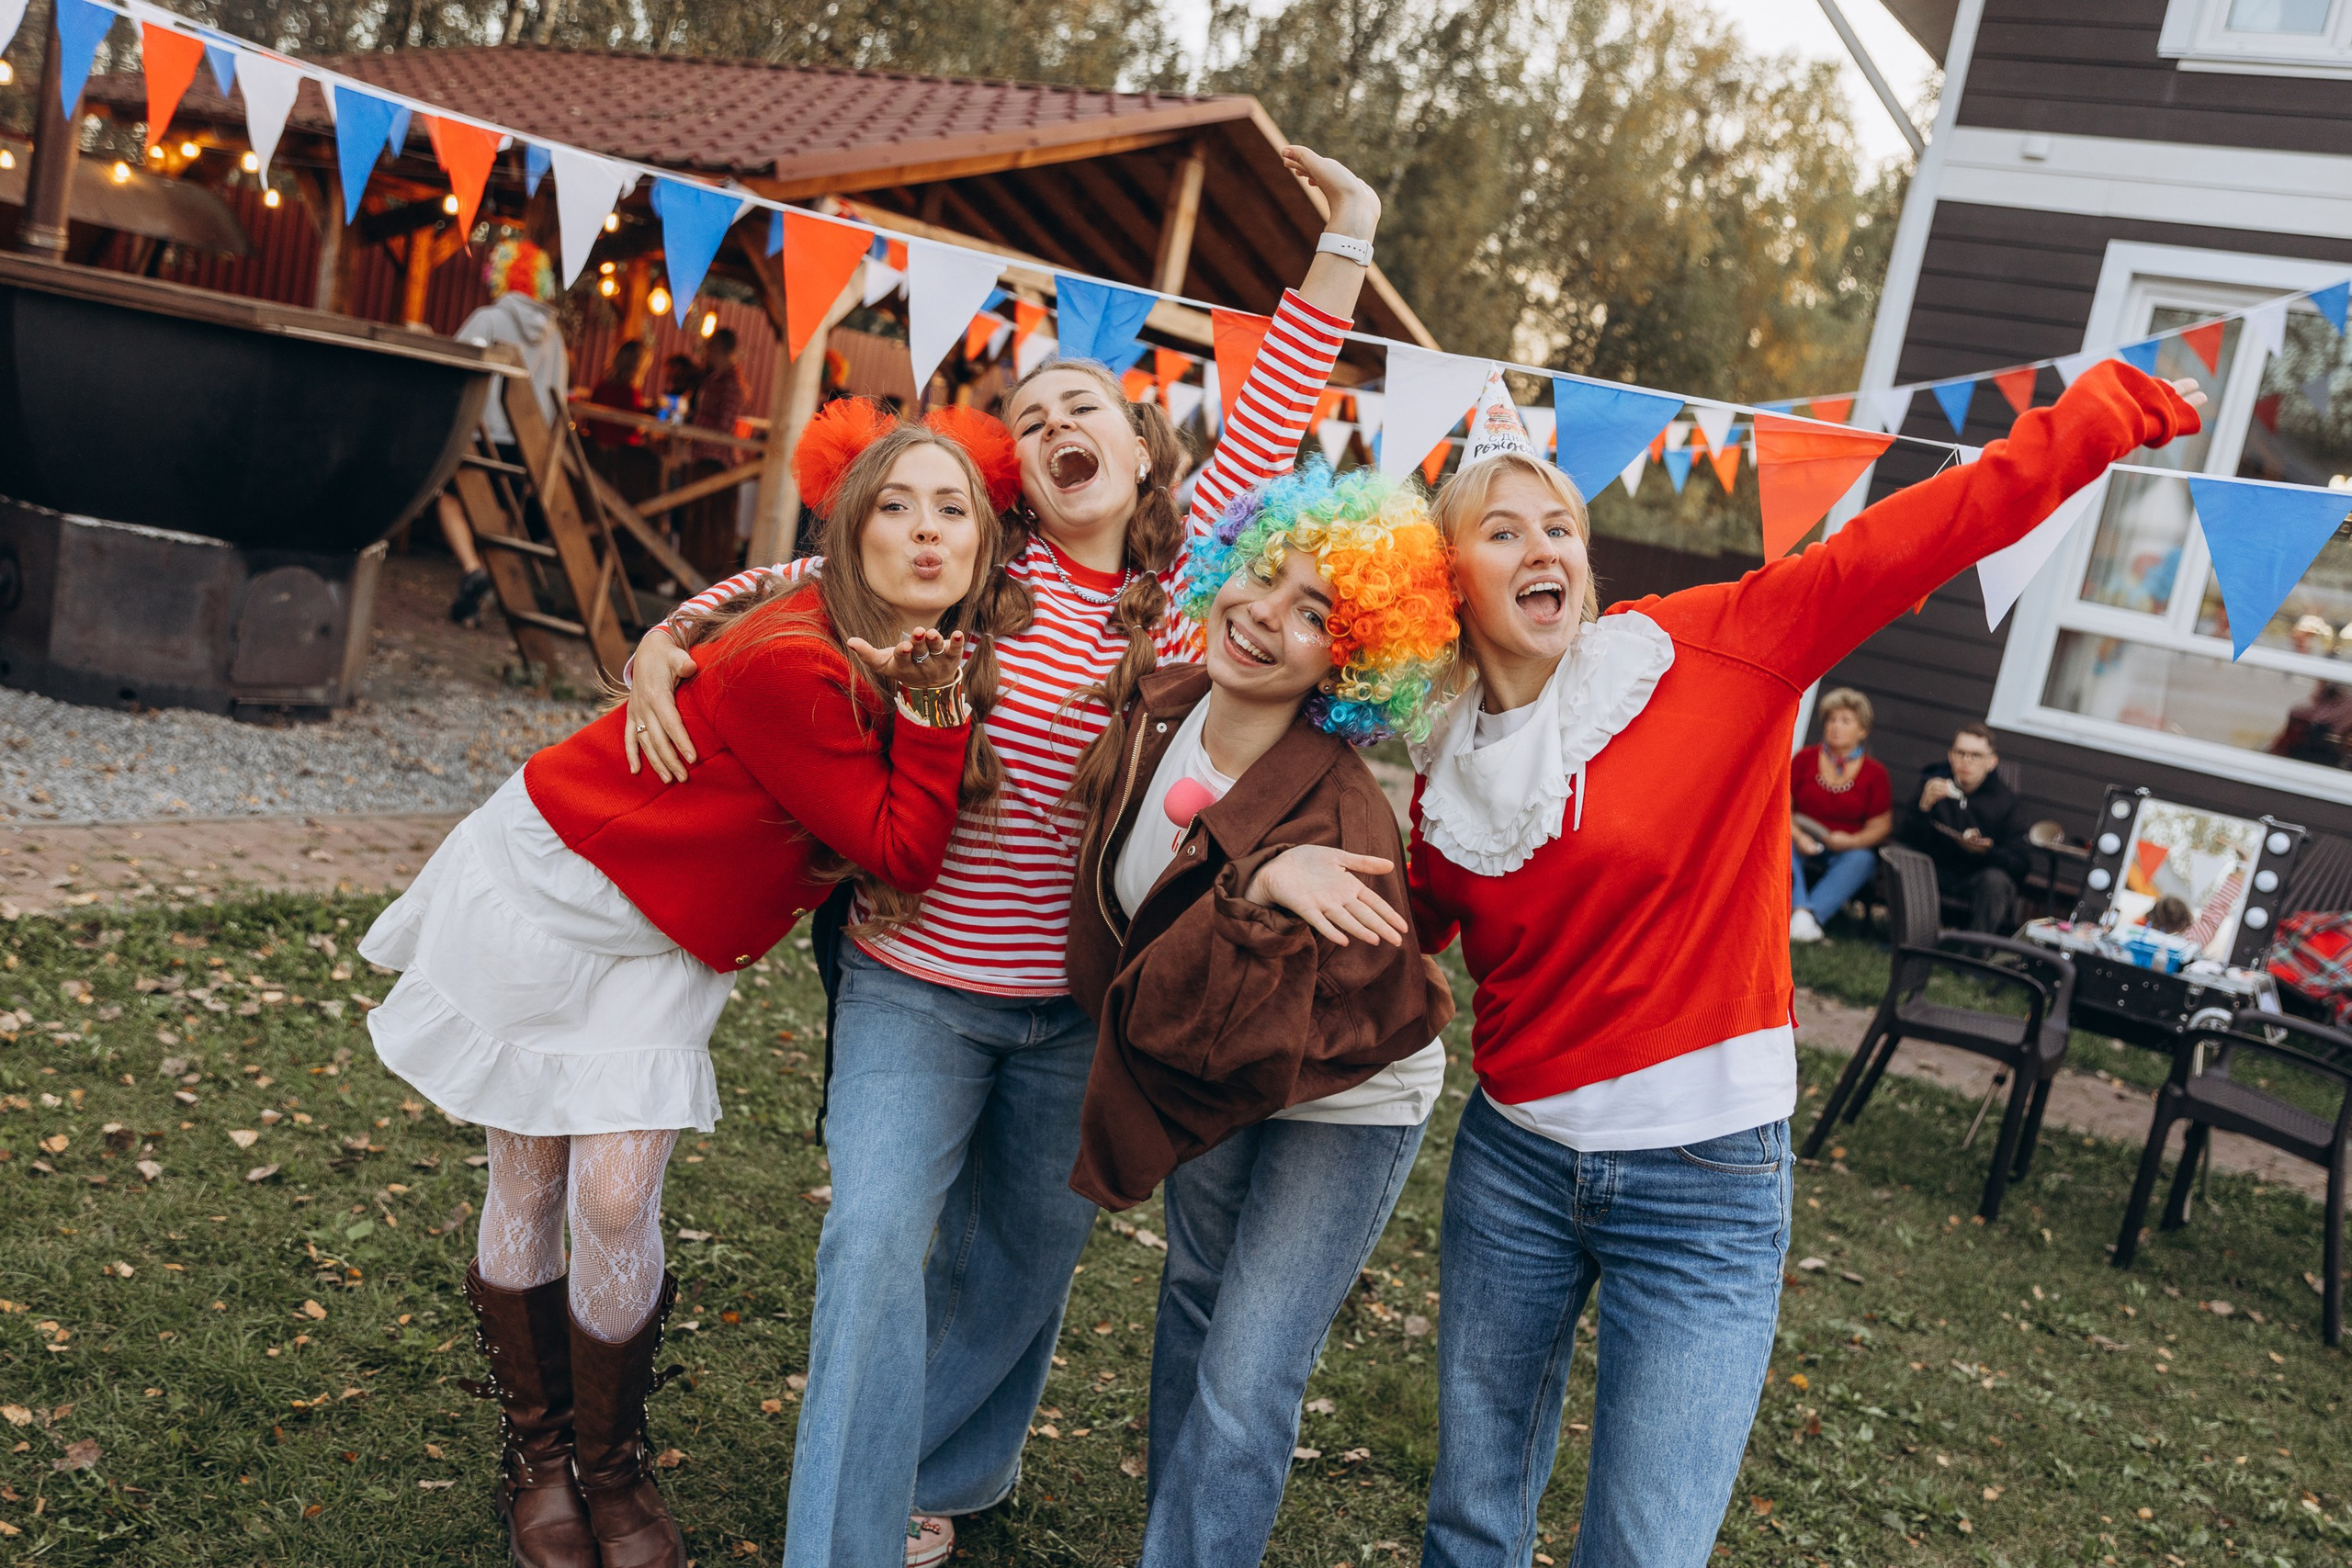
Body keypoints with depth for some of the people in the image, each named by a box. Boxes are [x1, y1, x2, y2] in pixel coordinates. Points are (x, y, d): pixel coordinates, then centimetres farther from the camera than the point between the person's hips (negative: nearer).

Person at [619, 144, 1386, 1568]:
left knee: (1025, 1256, 15)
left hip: (1085, 1005, 2)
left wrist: (1346, 234, -1)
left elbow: (1273, 419, 0)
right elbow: (804, 579, 6)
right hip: (918, 980, -2)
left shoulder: (1192, 572, 2)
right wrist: (663, 640, -7)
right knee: (877, 1238, -13)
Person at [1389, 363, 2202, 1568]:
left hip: (1706, 1189, -3)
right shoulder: (1442, 777, 2)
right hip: (1511, 1165, 3)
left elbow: (1929, 528, -14)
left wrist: (2119, 404, -20)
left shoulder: (1710, 651, -9)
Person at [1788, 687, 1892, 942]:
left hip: (1846, 853, 0)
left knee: (1862, 859, -33)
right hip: (1803, 848, 1)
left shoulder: (1875, 773, 7)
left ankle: (1810, 915, -48)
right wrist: (1797, 836, -16)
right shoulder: (1805, 759, 8)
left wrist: (1851, 841, -18)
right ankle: (1800, 911, -49)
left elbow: (1880, 826, 2)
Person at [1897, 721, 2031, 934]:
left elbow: (2018, 868, -4)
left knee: (1995, 879, -33)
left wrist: (1987, 851, -24)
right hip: (1938, 874, 1)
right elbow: (1911, 841, -6)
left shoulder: (2007, 801, 2)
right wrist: (1924, 807, -23)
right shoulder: (1933, 784, 5)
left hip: (1979, 878, -1)